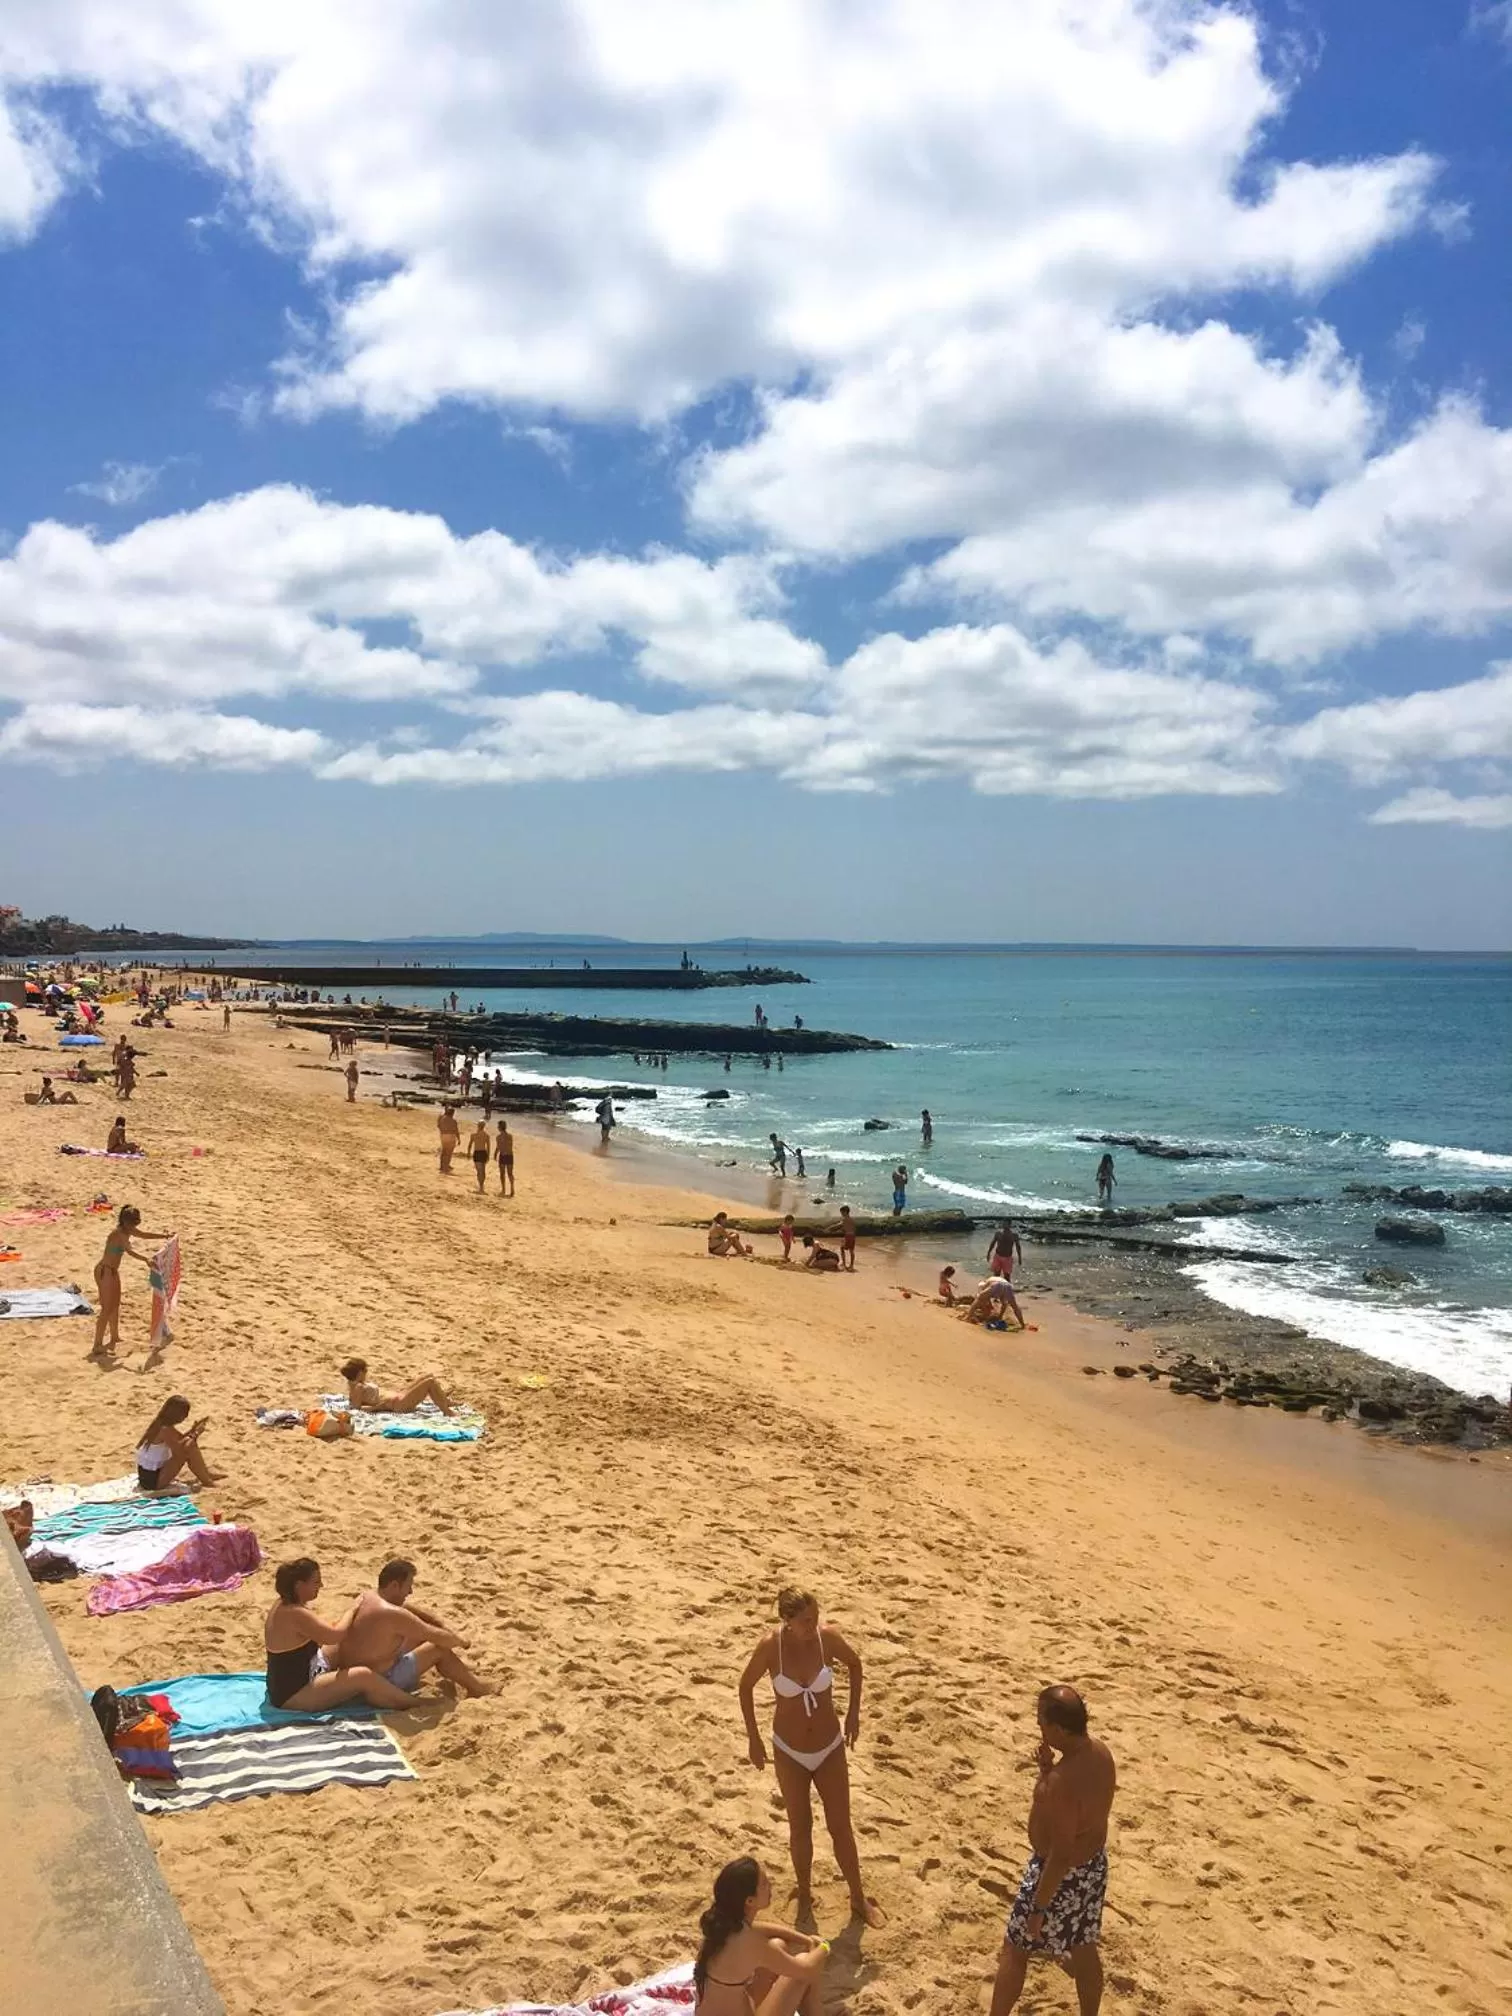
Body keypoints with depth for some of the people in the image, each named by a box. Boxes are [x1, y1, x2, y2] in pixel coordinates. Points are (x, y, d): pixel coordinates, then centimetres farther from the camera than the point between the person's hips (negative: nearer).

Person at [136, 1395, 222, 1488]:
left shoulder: (160, 1422, 5)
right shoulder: (165, 1430, -24)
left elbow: (179, 1438, 18)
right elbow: (179, 1452, -24)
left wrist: (193, 1430, 1)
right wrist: (195, 1434, -14)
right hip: (152, 1479, -10)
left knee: (188, 1441, 9)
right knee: (188, 1447, -17)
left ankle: (206, 1472, 20)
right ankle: (206, 1480, -5)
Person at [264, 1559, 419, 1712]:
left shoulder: (284, 1606, 8)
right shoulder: (295, 1614, -24)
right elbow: (335, 1635, -28)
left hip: (290, 1684, 11)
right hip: (292, 1694, -11)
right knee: (363, 1676, -22)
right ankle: (417, 1706, -14)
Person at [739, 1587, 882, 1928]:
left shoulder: (827, 1639, -21)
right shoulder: (771, 1646, -25)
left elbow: (854, 1663, 2)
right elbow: (746, 1686, -7)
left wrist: (853, 1714, 2)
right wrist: (753, 1739, -2)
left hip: (830, 1749, 1)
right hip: (789, 1753, -1)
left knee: (841, 1827, 10)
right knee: (800, 1828, 14)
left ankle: (858, 1899, 30)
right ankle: (805, 1894, 37)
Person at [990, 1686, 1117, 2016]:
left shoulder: (1062, 1782, -35)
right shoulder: (1100, 1752, -9)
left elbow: (1061, 1857, -29)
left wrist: (1039, 1907, -18)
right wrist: (1048, 1770, -6)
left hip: (1063, 1874, -7)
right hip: (1094, 1864, 7)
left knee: (1015, 1949, 14)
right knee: (1084, 1949, 24)